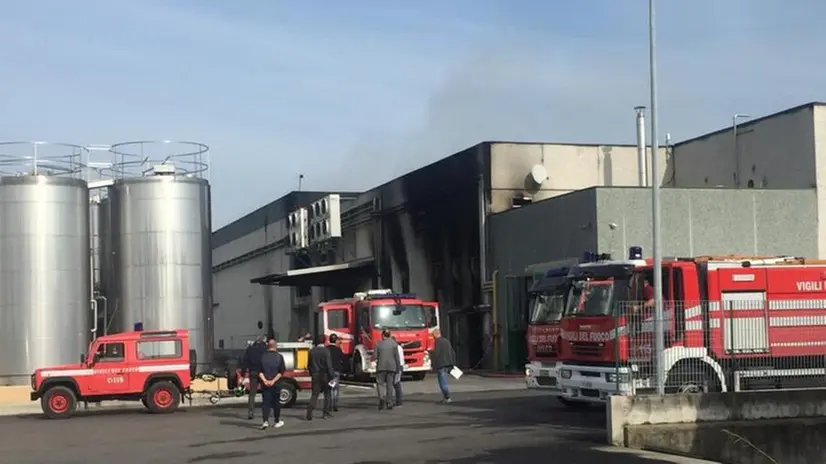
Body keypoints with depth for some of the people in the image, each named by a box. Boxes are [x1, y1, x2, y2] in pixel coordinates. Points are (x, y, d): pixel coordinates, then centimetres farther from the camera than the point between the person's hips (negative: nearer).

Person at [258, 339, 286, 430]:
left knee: (265, 402, 1)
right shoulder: (279, 357, -3)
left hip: (265, 384, 1)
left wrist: (265, 380, -8)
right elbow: (281, 372, -10)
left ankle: (265, 421, -14)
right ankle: (277, 421, 21)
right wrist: (273, 380, -11)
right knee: (276, 402, 12)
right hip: (276, 384, -1)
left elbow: (259, 371, -4)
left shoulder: (262, 356, 1)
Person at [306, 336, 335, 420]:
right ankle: (326, 413, 11)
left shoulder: (312, 351, 3)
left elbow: (309, 364, 9)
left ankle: (309, 411, -14)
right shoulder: (326, 351, -11)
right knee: (327, 394, 10)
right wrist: (332, 376, -11)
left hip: (315, 375, 3)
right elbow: (329, 365, -15)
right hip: (325, 375, -3)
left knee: (315, 394, 3)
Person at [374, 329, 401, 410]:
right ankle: (389, 403, 5)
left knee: (380, 383, 7)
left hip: (381, 367, -1)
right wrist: (398, 368, 4)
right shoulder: (394, 344, -1)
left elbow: (375, 356, -2)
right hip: (392, 367, 1)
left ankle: (382, 398, -19)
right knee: (390, 385, 6)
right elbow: (397, 357, -2)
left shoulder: (378, 344, -1)